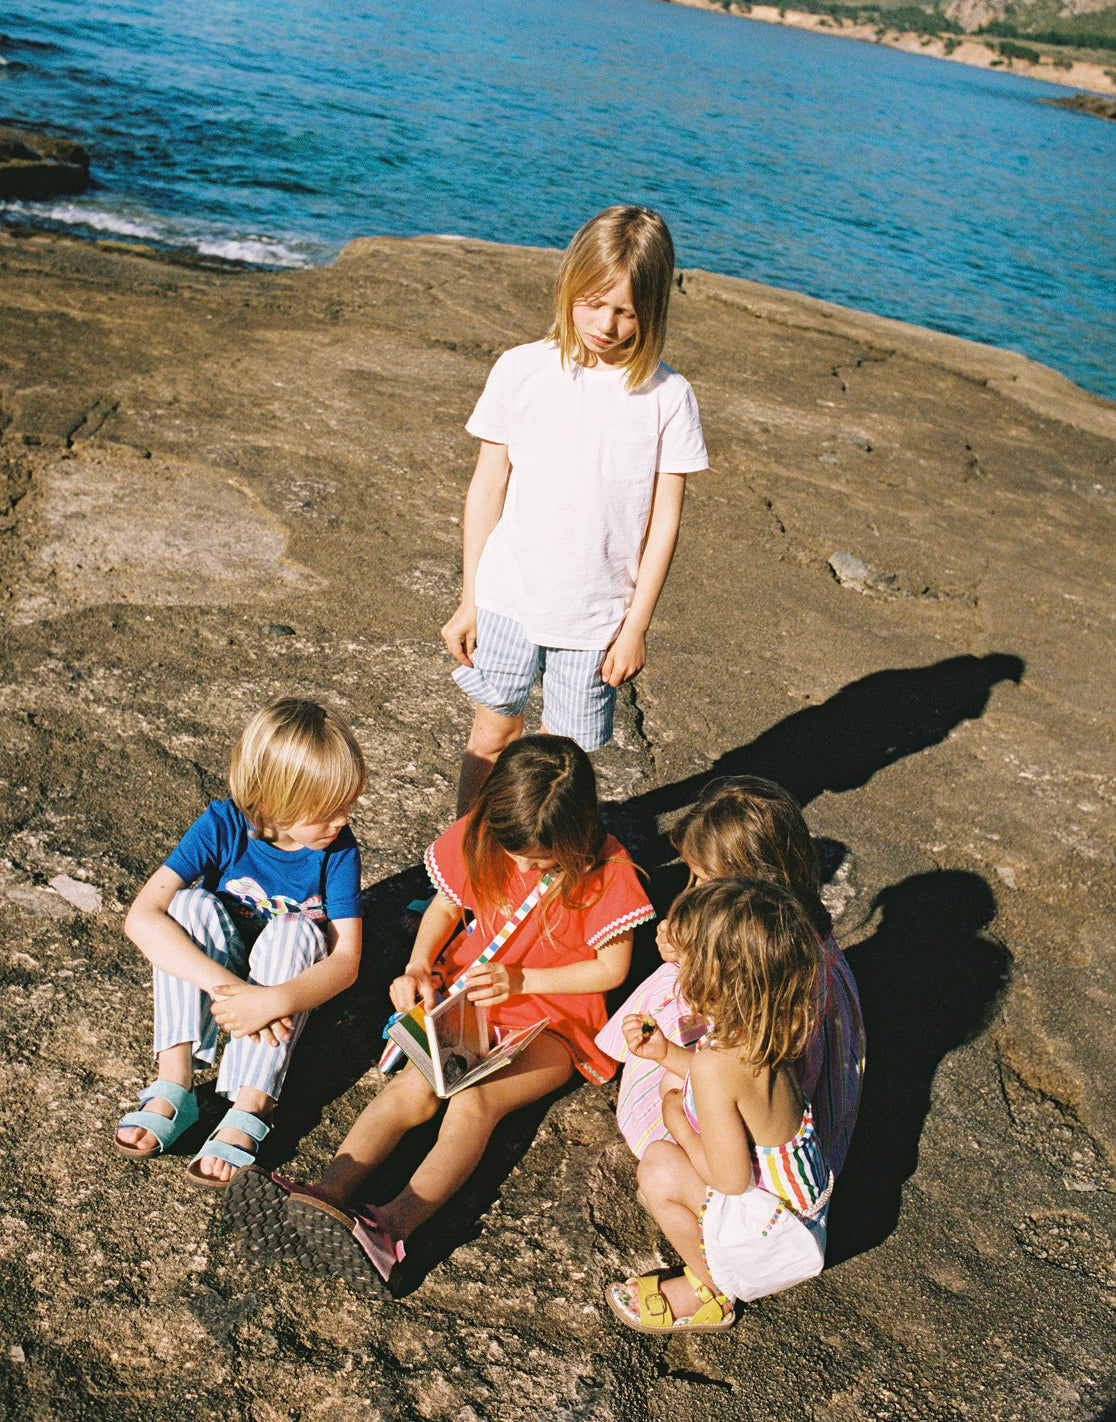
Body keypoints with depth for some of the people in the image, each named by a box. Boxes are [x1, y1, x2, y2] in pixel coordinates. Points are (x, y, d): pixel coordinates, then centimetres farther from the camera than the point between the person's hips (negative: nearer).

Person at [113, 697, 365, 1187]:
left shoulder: (339, 849, -20)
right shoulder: (223, 825, -22)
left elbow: (346, 960, -24)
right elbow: (141, 917, -32)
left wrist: (273, 1002, -43)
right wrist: (226, 986, -43)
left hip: (292, 977, 0)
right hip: (218, 968, 1)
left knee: (296, 931, -32)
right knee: (194, 905, -28)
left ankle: (249, 1112, -35)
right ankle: (174, 1085, -30)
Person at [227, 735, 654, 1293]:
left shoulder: (607, 871, -20)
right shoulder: (478, 838, -8)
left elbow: (612, 969, -9)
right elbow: (445, 907, 9)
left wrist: (522, 980, -16)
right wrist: (419, 966, -9)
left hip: (556, 1020, -4)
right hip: (470, 994, 4)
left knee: (473, 1101, -30)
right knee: (413, 1086, -24)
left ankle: (390, 1227, -46)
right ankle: (329, 1193, -39)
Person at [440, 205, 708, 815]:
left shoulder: (668, 397, -7)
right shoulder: (521, 371, -5)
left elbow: (664, 518, -3)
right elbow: (487, 488, 1)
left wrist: (637, 624, -3)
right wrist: (468, 600, 3)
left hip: (599, 616, -1)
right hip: (508, 599, 1)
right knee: (493, 734, 13)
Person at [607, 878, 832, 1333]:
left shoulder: (715, 1064, -34)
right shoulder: (763, 1029, -8)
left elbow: (731, 1179, -29)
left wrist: (676, 1121, -13)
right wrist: (666, 1052, 3)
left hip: (775, 1224, -8)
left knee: (659, 1169, -21)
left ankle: (708, 1292, 4)